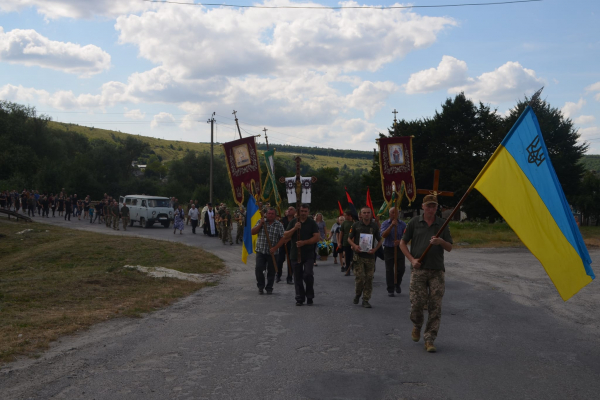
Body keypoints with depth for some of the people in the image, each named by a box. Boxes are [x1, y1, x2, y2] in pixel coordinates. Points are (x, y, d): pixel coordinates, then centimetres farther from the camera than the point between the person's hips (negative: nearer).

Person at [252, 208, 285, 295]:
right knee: (258, 268, -11)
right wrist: (260, 224, -11)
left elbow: (282, 238, -3)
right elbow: (253, 232, 1)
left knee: (271, 271, 5)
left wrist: (275, 248, -14)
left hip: (272, 252, 0)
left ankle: (269, 288, 21)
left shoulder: (279, 225, 1)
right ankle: (261, 286, 9)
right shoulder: (261, 222, 6)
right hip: (260, 251, 0)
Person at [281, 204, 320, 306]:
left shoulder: (312, 223, 3)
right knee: (298, 277, 5)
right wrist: (294, 228, -13)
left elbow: (317, 237, -5)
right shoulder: (293, 222, 9)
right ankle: (300, 298, 15)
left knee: (308, 275, -12)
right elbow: (285, 236, 2)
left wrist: (304, 242, -16)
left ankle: (309, 297, 5)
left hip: (308, 255, -2)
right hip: (295, 254, 2)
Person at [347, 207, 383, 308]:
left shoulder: (374, 226, 5)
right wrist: (354, 246, -10)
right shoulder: (356, 225, 3)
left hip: (370, 256, 1)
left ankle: (366, 300, 11)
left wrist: (375, 249, -6)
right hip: (358, 255, -1)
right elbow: (349, 239, 10)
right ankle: (357, 295, 21)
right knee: (359, 278, -6)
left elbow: (380, 240, 12)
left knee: (369, 279, 1)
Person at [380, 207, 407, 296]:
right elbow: (383, 235, -15)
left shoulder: (402, 224, 4)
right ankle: (390, 290, 8)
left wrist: (400, 241, -19)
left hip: (399, 248, 2)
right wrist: (391, 225, -23)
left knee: (401, 269, 1)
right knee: (389, 270, 0)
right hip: (388, 249, -1)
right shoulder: (385, 223, 0)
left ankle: (397, 284, 29)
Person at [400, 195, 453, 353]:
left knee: (435, 307, -3)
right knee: (417, 302, -5)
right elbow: (403, 243, 9)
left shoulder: (442, 224, 8)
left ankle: (429, 339, 4)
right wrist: (412, 259, -4)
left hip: (437, 270, 1)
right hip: (419, 269, -1)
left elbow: (449, 248, 8)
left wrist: (441, 242, -14)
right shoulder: (414, 222, 4)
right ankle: (417, 326, 27)